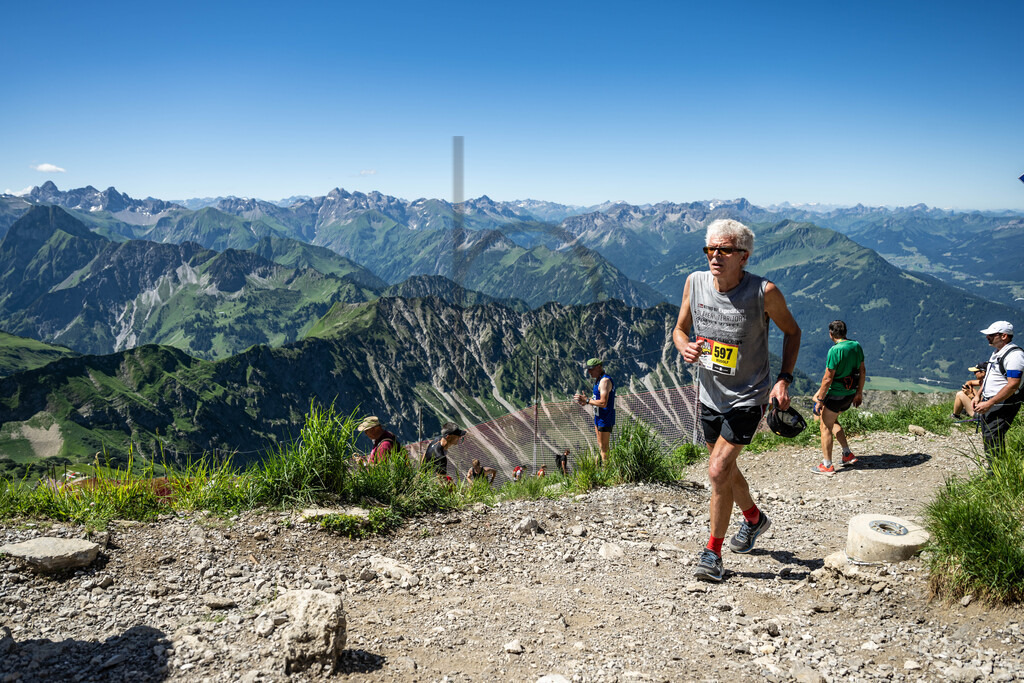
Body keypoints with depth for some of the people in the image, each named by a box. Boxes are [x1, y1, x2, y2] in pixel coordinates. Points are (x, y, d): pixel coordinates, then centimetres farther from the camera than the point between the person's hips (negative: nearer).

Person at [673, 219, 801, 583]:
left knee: (718, 470, -12)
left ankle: (713, 553, 5)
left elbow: (791, 331, -2)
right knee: (726, 469, 19)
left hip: (748, 397, -5)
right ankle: (754, 518, 48)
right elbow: (680, 328, 6)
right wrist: (684, 347, -17)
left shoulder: (764, 292, -19)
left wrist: (784, 379, -11)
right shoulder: (695, 283, -8)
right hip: (710, 395, 5)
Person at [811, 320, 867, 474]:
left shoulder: (835, 350, -21)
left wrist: (820, 400, -11)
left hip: (836, 395, -8)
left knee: (826, 427, 4)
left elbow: (828, 378, -19)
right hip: (850, 393, 8)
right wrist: (859, 393, 20)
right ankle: (848, 454, 26)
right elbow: (862, 372, 10)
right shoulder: (857, 346, 3)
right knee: (832, 421, 26)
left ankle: (827, 465, 10)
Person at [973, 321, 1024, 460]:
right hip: (988, 405, 10)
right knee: (986, 438, 13)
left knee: (992, 440, -15)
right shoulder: (997, 352, 15)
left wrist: (989, 404, -24)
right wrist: (979, 395, 17)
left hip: (1003, 406, -10)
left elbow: (1013, 385, -25)